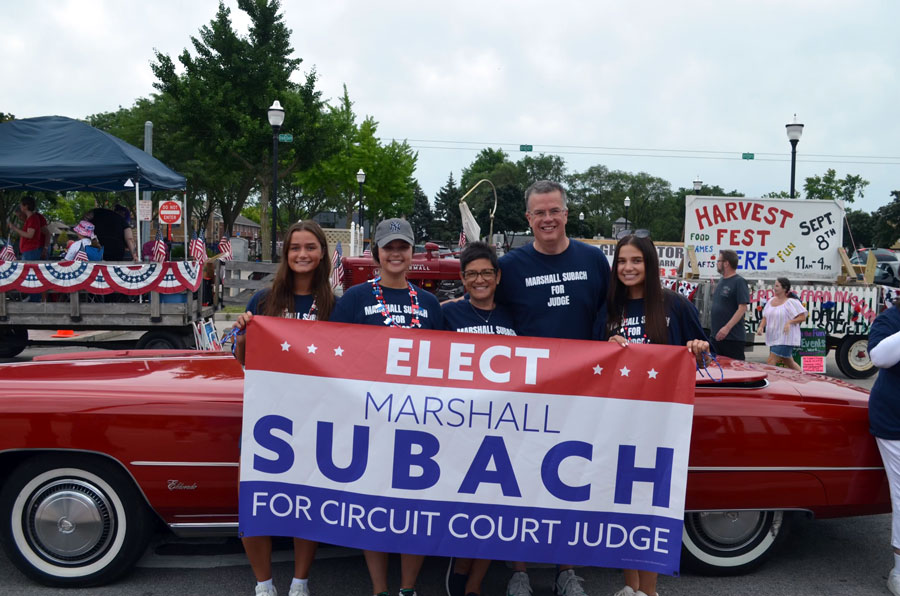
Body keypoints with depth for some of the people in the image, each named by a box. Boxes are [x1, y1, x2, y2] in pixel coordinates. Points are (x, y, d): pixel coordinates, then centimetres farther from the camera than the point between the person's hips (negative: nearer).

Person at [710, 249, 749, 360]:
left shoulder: (739, 282, -9)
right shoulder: (721, 281, 16)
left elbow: (742, 308, -16)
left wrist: (727, 328, -22)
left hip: (732, 336, -8)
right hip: (716, 335, 8)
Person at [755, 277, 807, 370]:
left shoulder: (791, 302, -10)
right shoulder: (771, 301, 11)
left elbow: (803, 317, -10)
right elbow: (765, 317, 15)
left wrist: (789, 322, -23)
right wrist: (761, 327, -2)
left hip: (786, 337, -7)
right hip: (773, 338, 7)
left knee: (771, 362, -13)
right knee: (789, 363, 16)